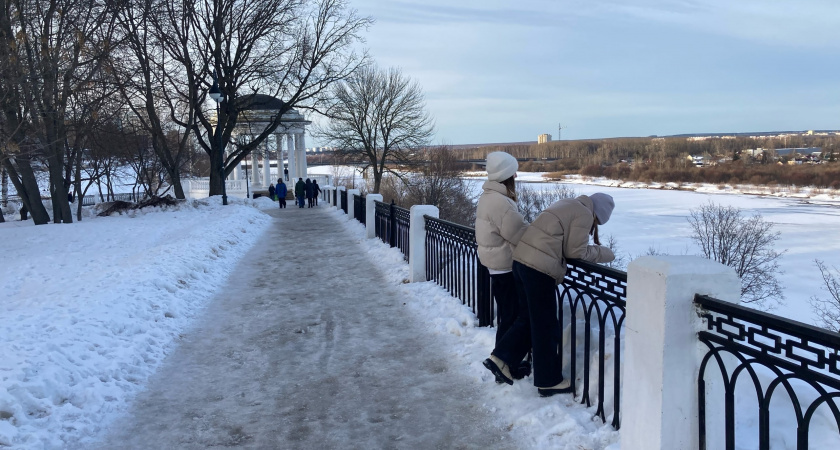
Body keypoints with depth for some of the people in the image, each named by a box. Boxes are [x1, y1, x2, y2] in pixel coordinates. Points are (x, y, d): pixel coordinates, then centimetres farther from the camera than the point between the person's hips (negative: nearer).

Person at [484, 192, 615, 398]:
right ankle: (549, 381, 15)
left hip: (521, 260, 9)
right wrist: (602, 253, 9)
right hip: (539, 268, -9)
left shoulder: (566, 205, 22)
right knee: (546, 326, 3)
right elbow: (576, 252, -5)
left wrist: (593, 250, 19)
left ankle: (500, 358, 19)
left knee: (528, 317, 21)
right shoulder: (584, 214, -6)